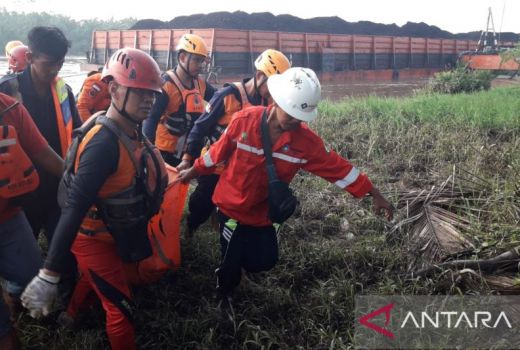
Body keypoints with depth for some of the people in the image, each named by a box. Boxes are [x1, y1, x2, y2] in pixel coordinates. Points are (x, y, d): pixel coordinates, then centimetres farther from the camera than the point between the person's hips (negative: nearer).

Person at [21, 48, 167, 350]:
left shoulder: (131, 129, -8)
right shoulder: (105, 142, -34)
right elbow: (75, 207, -38)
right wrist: (49, 275, -38)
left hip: (110, 232, 9)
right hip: (95, 238, -9)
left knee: (93, 279, 33)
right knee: (122, 311, 1)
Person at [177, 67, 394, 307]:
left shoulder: (306, 141, -17)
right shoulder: (244, 120, -22)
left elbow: (337, 167, -13)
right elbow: (218, 152, -8)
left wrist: (374, 194, -11)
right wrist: (193, 171, 6)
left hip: (262, 212, 3)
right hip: (231, 205, -2)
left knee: (264, 261, 10)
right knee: (232, 260, 7)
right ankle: (223, 295, 41)